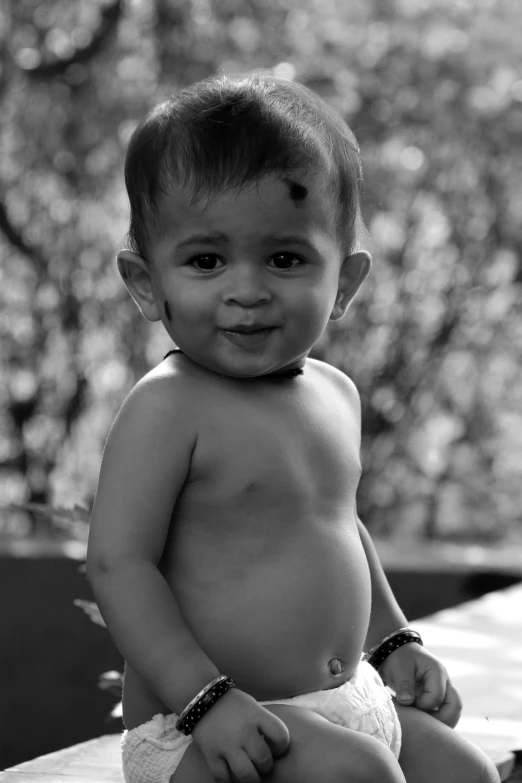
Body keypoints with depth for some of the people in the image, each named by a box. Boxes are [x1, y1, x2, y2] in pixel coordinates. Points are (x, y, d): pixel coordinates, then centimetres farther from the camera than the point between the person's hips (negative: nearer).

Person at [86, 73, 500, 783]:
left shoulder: (335, 393, 7)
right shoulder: (169, 408, -18)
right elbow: (118, 564, -21)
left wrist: (395, 643, 19)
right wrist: (205, 698, -28)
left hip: (347, 696, 8)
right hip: (200, 725, -8)